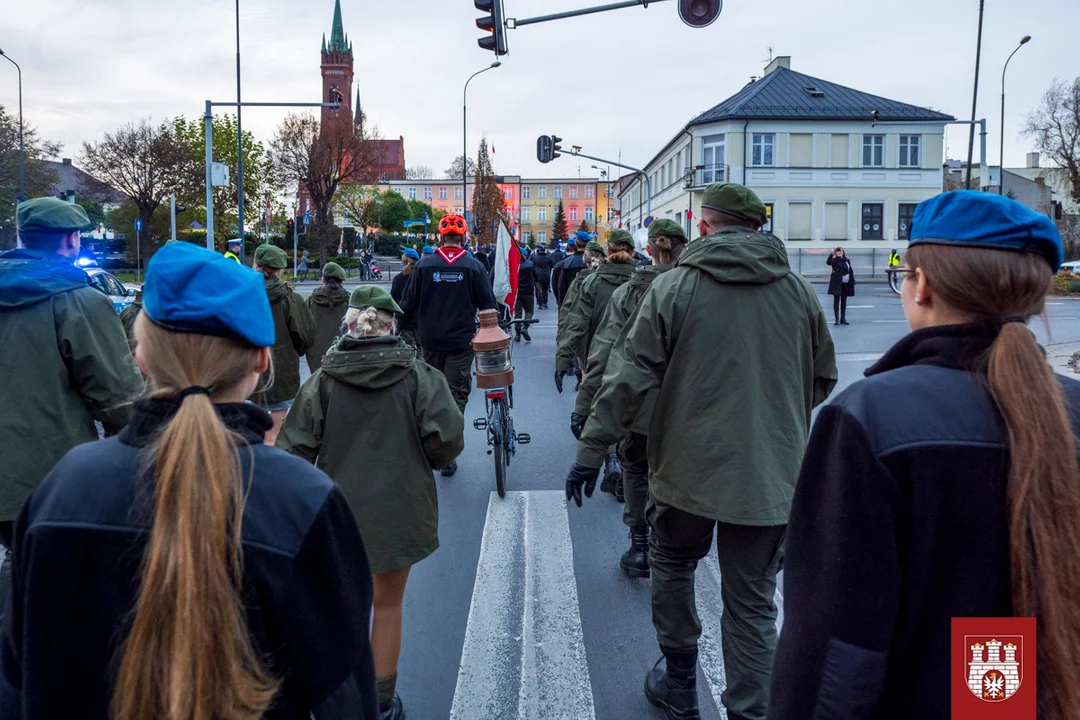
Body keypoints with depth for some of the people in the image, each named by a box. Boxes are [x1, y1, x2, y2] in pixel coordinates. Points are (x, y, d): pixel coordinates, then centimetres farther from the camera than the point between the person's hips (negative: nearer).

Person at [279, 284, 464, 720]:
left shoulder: (324, 381, -8)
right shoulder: (418, 376, -10)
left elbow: (294, 449, -8)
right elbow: (448, 439, -15)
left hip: (340, 513, 1)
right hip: (399, 512, 0)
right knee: (388, 606, 18)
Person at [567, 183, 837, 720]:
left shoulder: (674, 287, -8)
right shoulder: (800, 292, 1)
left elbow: (628, 377, -10)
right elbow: (822, 381, 12)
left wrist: (592, 449, -3)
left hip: (689, 467, -2)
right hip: (771, 474, 2)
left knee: (672, 564, 23)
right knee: (752, 603, 12)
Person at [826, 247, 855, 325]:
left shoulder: (847, 260, 10)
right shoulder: (834, 260, -3)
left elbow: (851, 271, 12)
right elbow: (828, 262, -25)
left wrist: (852, 282, 6)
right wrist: (831, 254, -36)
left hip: (846, 283, 5)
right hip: (837, 283, -5)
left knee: (844, 301, 9)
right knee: (836, 300, -1)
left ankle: (843, 318, 15)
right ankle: (837, 319, 1)